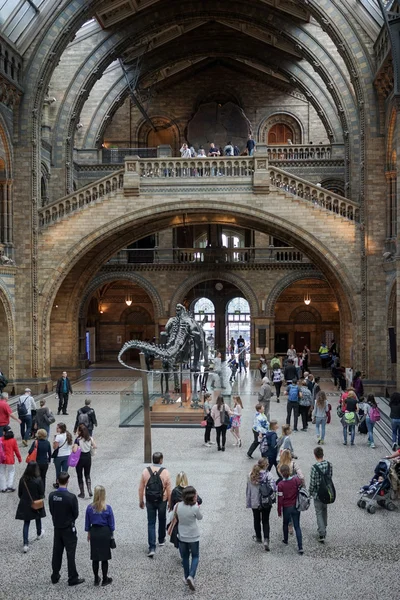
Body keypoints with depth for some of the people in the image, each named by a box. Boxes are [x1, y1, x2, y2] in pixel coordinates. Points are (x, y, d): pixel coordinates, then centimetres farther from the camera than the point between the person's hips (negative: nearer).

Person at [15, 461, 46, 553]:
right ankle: (39, 534, 51)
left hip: (25, 505, 2)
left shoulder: (22, 480, -12)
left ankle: (26, 544, 1)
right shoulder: (38, 480, -22)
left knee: (26, 523, 9)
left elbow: (19, 494, -2)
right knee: (38, 519, 26)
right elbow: (42, 494, -14)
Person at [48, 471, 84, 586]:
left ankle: (55, 576, 28)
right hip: (68, 529, -5)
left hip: (57, 528, 5)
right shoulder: (71, 497, -24)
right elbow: (76, 514, -12)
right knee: (70, 554, 5)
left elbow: (51, 511, 1)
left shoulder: (52, 495, -10)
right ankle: (73, 578, 13)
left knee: (57, 552, 17)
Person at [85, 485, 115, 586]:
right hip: (105, 532, -2)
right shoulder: (107, 508, -12)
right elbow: (111, 523, -4)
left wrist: (89, 533, 15)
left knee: (95, 558, 11)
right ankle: (105, 579, 16)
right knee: (104, 557, 8)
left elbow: (87, 522, 2)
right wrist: (111, 534, 9)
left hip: (94, 532, 2)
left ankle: (96, 579, 19)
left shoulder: (90, 508, -7)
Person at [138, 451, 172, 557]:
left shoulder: (145, 471, -7)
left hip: (150, 501, 1)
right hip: (162, 501, -1)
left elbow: (141, 488, -1)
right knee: (162, 520, 22)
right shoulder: (165, 472, -13)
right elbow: (169, 489, -9)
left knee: (151, 523, 4)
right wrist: (170, 502, 4)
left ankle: (152, 548, -5)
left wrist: (141, 501, 11)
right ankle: (161, 540, 41)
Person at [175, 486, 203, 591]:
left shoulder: (178, 506, -12)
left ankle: (186, 577, 29)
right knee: (195, 556, 14)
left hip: (182, 536, 3)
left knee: (185, 557, 20)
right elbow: (200, 517, -3)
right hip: (193, 536, -3)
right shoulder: (195, 508, -21)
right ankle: (191, 576, -6)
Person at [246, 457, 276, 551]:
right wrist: (271, 498, -8)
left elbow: (248, 489, 0)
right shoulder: (268, 475, -18)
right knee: (265, 521, 10)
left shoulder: (251, 475, -7)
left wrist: (248, 502, 8)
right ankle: (266, 540, -3)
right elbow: (273, 488, -25)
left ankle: (258, 537, 36)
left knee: (256, 520, 21)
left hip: (254, 502, 3)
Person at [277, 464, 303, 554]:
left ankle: (286, 540, 44)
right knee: (297, 527, 6)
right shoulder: (296, 479, -11)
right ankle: (300, 547, -2)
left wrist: (279, 511, -2)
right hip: (296, 506, 2)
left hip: (286, 507, -1)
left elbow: (280, 499, -12)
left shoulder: (280, 484, -16)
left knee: (285, 524, 25)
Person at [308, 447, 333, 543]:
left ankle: (322, 535, 1)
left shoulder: (314, 467, -24)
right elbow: (330, 477, 4)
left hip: (318, 494, -5)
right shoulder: (329, 464, -8)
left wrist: (310, 492, -1)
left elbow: (312, 483, -18)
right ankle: (323, 528, 40)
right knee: (324, 510, 24)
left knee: (319, 513, 5)